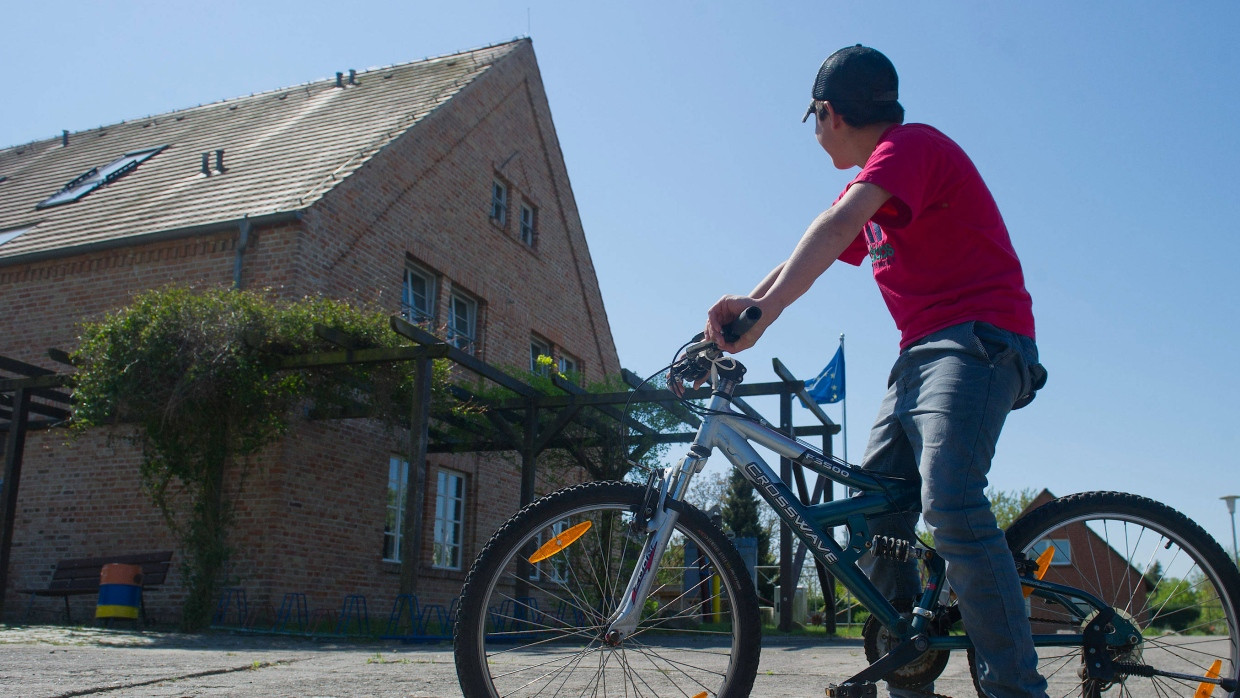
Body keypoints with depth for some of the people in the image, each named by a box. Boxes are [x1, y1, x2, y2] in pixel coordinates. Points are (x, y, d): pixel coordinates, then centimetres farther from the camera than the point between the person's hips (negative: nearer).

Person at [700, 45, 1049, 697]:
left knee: (948, 501, -28)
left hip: (976, 338, -9)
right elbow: (809, 256, 18)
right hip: (920, 353, 10)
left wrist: (764, 309, -36)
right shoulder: (867, 187, 23)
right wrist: (741, 309, 4)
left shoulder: (913, 144, -7)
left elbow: (835, 227, -24)